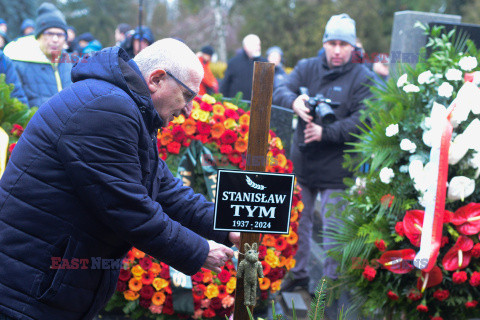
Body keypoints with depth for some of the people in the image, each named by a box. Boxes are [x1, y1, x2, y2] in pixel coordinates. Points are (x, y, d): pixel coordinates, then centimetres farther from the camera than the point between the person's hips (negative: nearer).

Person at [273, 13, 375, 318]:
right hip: (302, 161, 5)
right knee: (299, 219, 17)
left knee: (334, 230, 0)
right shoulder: (307, 68, 6)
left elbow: (362, 121, -16)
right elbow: (280, 92, -6)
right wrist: (294, 101, -30)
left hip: (337, 168, -4)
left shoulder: (363, 78, -7)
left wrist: (325, 132, -27)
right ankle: (298, 273, 33)